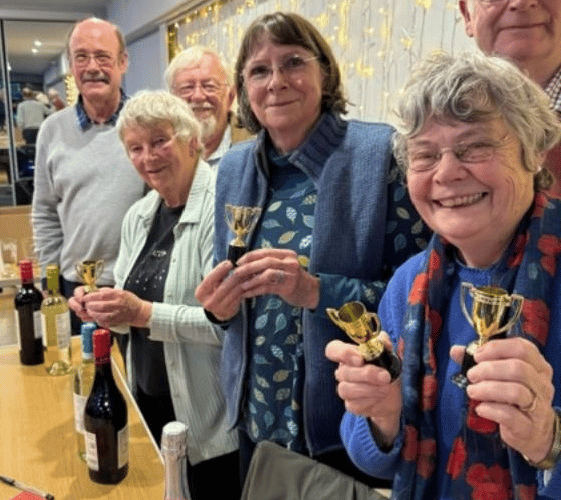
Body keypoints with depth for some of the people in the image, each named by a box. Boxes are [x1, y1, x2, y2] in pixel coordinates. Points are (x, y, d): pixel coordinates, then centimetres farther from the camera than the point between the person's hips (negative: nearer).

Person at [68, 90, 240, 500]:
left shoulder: (221, 209, -20)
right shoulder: (138, 215, 6)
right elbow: (130, 301, 13)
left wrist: (144, 313, -26)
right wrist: (101, 307, -7)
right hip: (148, 400, 7)